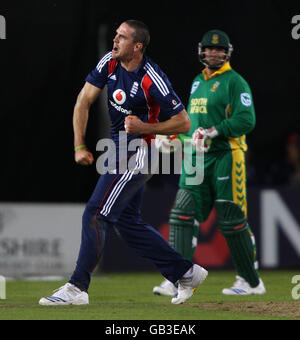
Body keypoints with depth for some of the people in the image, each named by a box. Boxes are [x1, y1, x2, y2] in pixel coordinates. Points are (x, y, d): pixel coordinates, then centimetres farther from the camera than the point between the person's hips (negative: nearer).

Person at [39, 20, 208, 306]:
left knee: (96, 215, -13)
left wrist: (144, 127, -24)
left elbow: (184, 123, -15)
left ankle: (77, 288, -10)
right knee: (127, 223, 13)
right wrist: (79, 146, -5)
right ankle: (186, 273, 22)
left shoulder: (152, 80, -21)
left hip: (137, 152, -9)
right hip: (120, 152, 9)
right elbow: (83, 101, 2)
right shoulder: (110, 63, -1)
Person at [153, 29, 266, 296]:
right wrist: (175, 136, 15)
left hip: (225, 156, -7)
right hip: (196, 159, 7)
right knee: (183, 215, -7)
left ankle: (252, 282, 10)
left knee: (233, 221, -3)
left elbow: (246, 121, -14)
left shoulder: (235, 82, -4)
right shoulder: (198, 82, 20)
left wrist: (213, 132, -20)